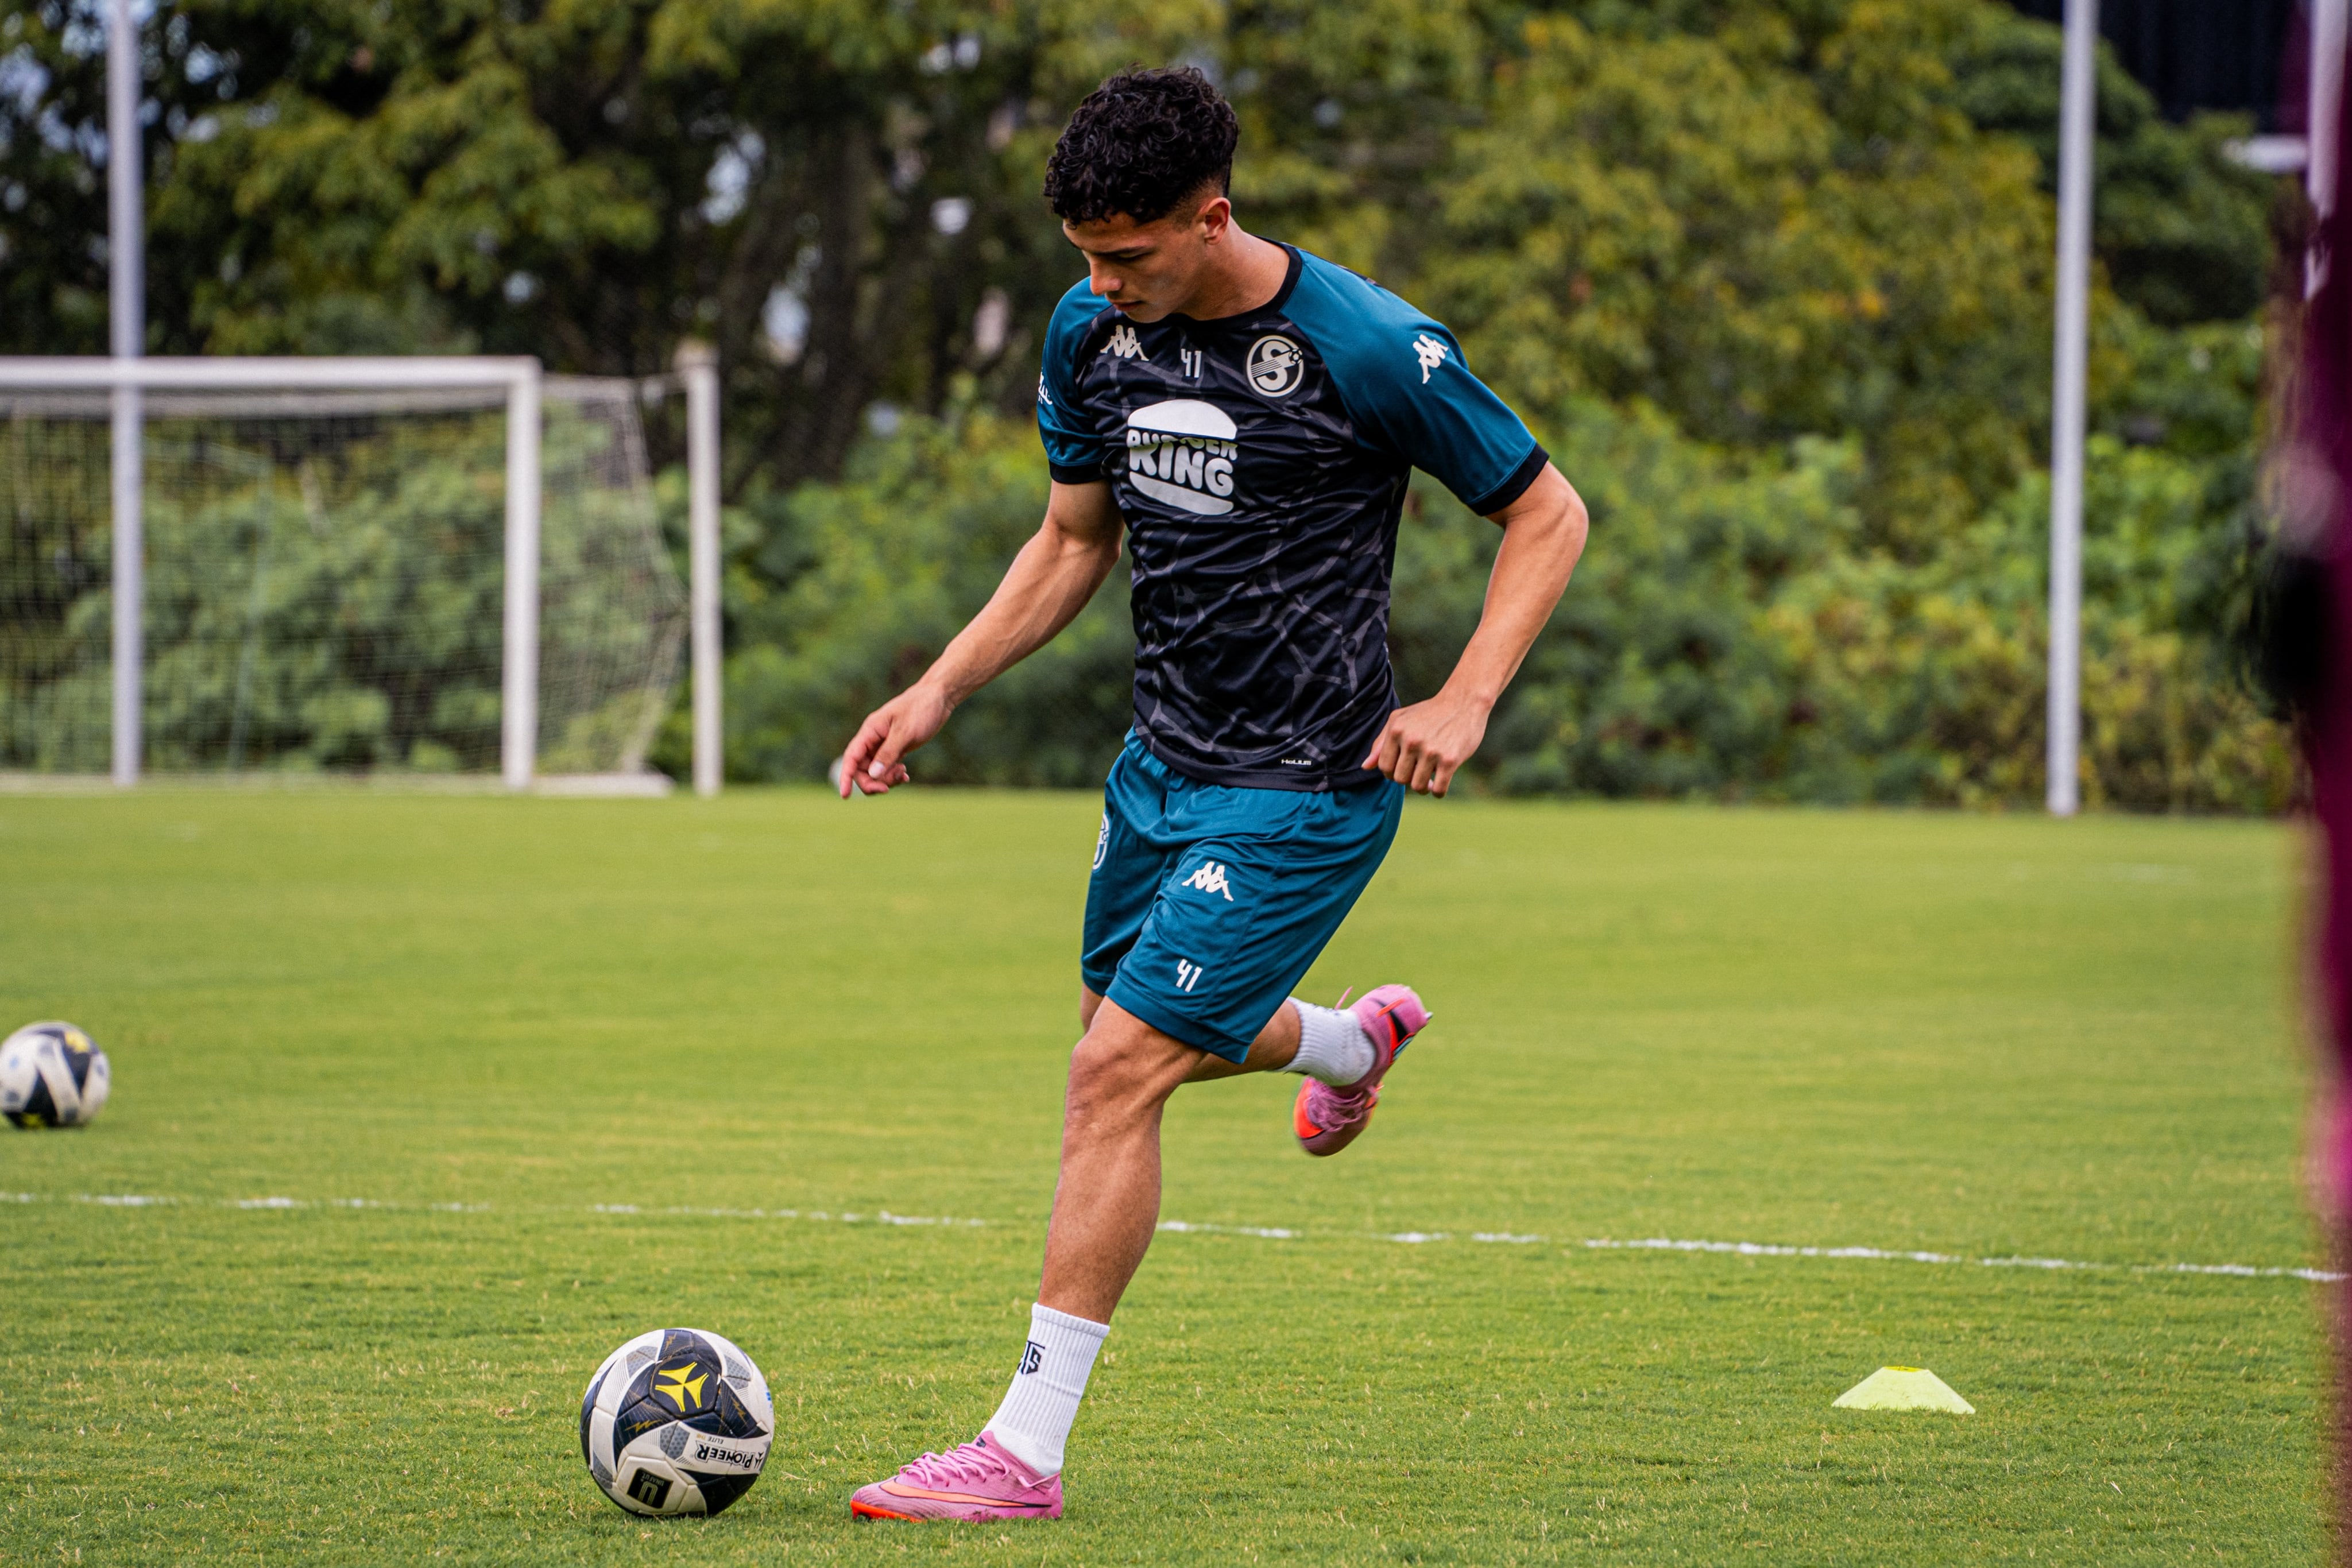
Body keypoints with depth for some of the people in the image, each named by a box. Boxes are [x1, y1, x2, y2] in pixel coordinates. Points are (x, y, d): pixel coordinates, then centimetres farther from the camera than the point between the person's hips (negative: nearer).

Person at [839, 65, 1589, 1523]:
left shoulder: (1368, 347, -19)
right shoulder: (1094, 334, -1)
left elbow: (1549, 513, -8)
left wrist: (1464, 701, -20)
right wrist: (942, 689, 3)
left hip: (1304, 790, -7)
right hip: (1165, 760, 8)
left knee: (1120, 1073, -15)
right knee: (1138, 1043, 24)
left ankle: (1026, 1448, -9)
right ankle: (1357, 1041, 57)